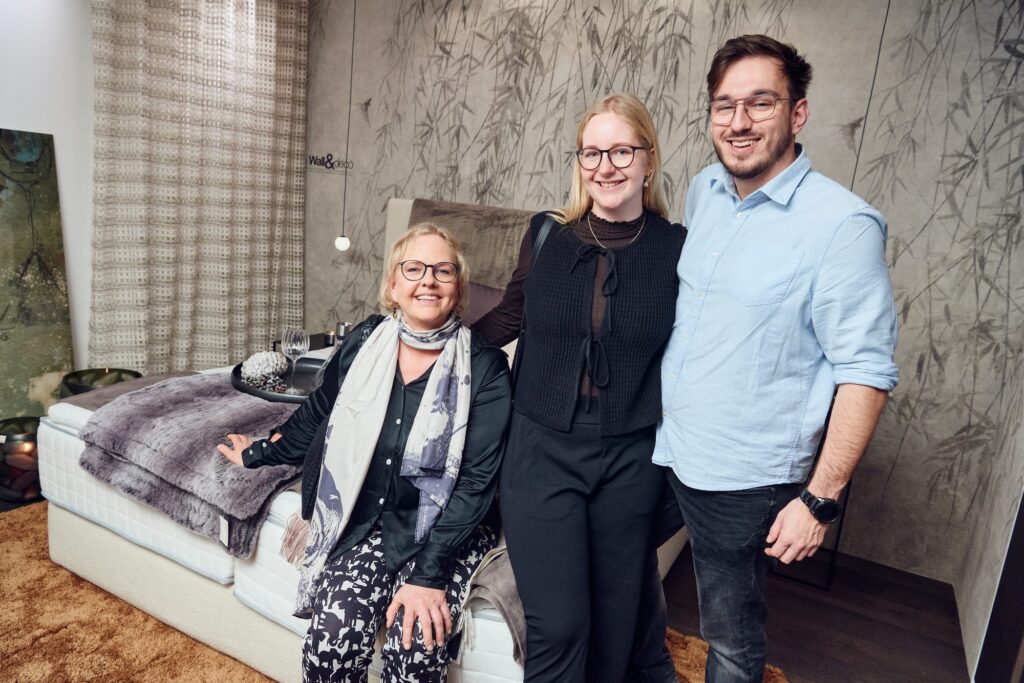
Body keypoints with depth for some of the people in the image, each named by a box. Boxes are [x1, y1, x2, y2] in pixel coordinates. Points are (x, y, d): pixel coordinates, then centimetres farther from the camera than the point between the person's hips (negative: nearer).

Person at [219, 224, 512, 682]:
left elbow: (476, 480, -15)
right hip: (365, 517, 3)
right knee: (331, 639, -17)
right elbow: (317, 415, 15)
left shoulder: (484, 367, -13)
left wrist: (430, 573, -20)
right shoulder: (364, 343, -3)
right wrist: (259, 454, 25)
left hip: (449, 528, -2)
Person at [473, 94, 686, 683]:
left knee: (614, 622, 16)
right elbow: (511, 317, 12)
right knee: (557, 626, 1)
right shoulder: (548, 234, -1)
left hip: (629, 458, 0)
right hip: (542, 450, 0)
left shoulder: (676, 248, -4)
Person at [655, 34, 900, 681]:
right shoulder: (704, 191, 3)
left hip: (744, 480, -6)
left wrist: (821, 500, -17)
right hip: (664, 455, 6)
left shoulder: (842, 224, -17)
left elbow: (866, 373, -16)